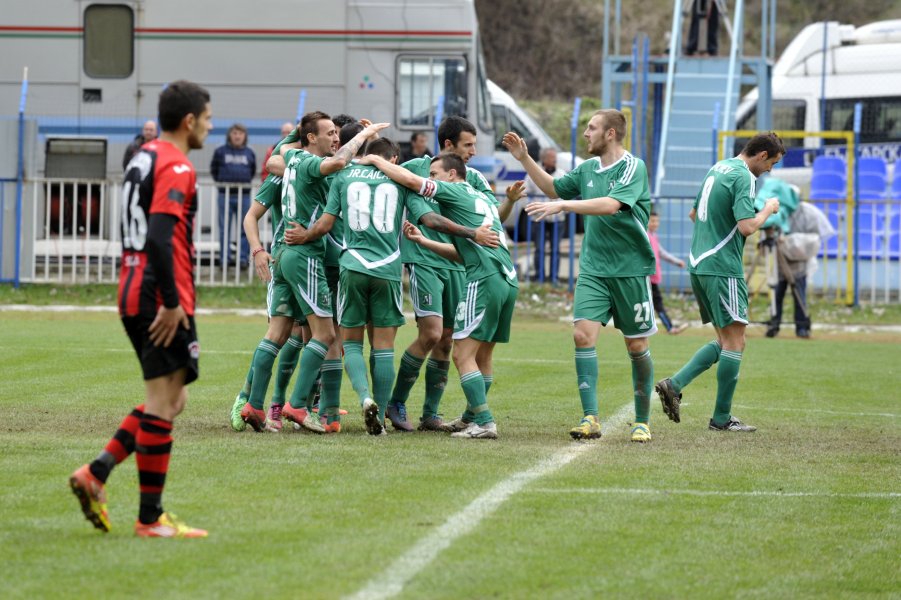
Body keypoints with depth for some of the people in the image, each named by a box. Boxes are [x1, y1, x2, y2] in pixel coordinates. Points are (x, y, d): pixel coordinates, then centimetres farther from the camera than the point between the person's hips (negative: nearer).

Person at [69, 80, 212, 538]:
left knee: (169, 399, 16)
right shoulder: (175, 167, -13)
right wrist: (172, 303, -23)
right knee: (164, 404, -4)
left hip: (134, 294, 10)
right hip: (161, 299, -10)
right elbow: (160, 237, -24)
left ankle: (96, 474, 7)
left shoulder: (144, 158, 17)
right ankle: (151, 518, -2)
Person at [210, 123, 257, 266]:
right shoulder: (221, 152, 1)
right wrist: (221, 182, 4)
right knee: (224, 229, 3)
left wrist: (246, 181, 8)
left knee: (244, 229, 4)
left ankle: (243, 258, 9)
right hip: (225, 195, -1)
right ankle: (225, 259, 7)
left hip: (244, 196, 1)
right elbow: (214, 170, 11)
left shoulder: (249, 153, 7)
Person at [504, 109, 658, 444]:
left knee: (637, 347, 4)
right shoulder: (588, 169, 10)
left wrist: (563, 205, -31)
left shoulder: (633, 167, -11)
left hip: (630, 269, -5)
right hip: (593, 269, 5)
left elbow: (611, 205, -26)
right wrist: (524, 159, 17)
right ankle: (590, 419, -12)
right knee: (583, 335, -13)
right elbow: (554, 188, 27)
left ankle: (642, 421, 17)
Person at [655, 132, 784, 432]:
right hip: (723, 268, -9)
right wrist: (768, 208, -5)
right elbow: (747, 226, -21)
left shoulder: (718, 168, 16)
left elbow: (693, 214, 28)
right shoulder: (743, 177, -13)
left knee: (724, 340, 13)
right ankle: (721, 418, -2)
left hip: (698, 264, 9)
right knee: (734, 342, -4)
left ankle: (674, 384, 3)